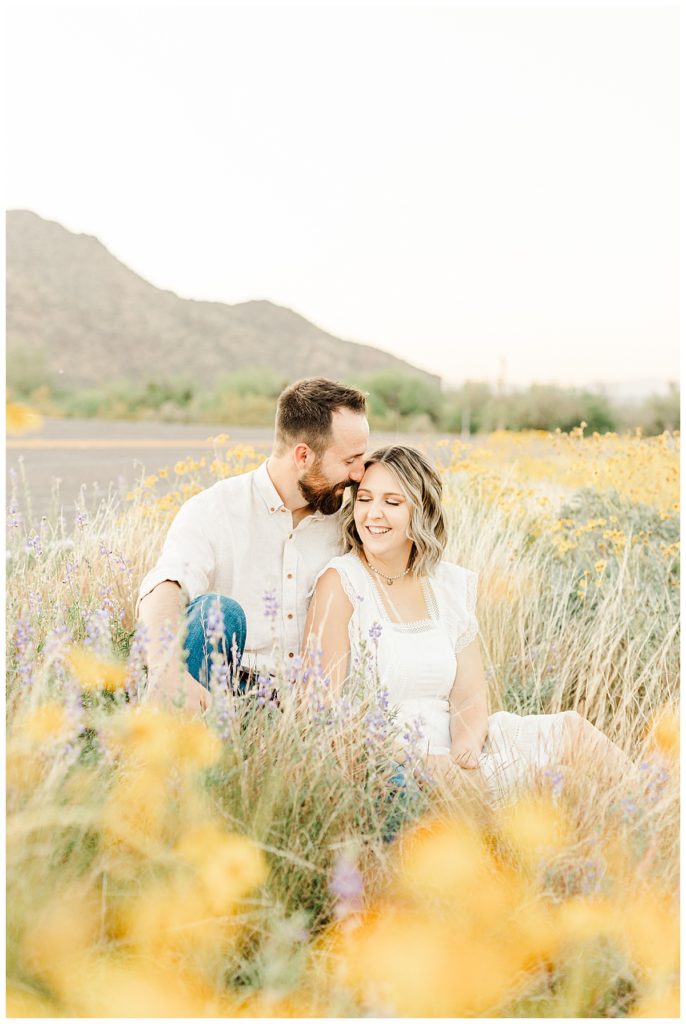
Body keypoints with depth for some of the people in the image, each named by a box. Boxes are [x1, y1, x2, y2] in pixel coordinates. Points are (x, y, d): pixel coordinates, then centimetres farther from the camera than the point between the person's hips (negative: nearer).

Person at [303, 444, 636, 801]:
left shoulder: (454, 585, 6)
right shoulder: (340, 582, -9)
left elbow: (471, 700, 4)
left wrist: (463, 753, -18)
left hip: (448, 758, 6)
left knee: (572, 730, -8)